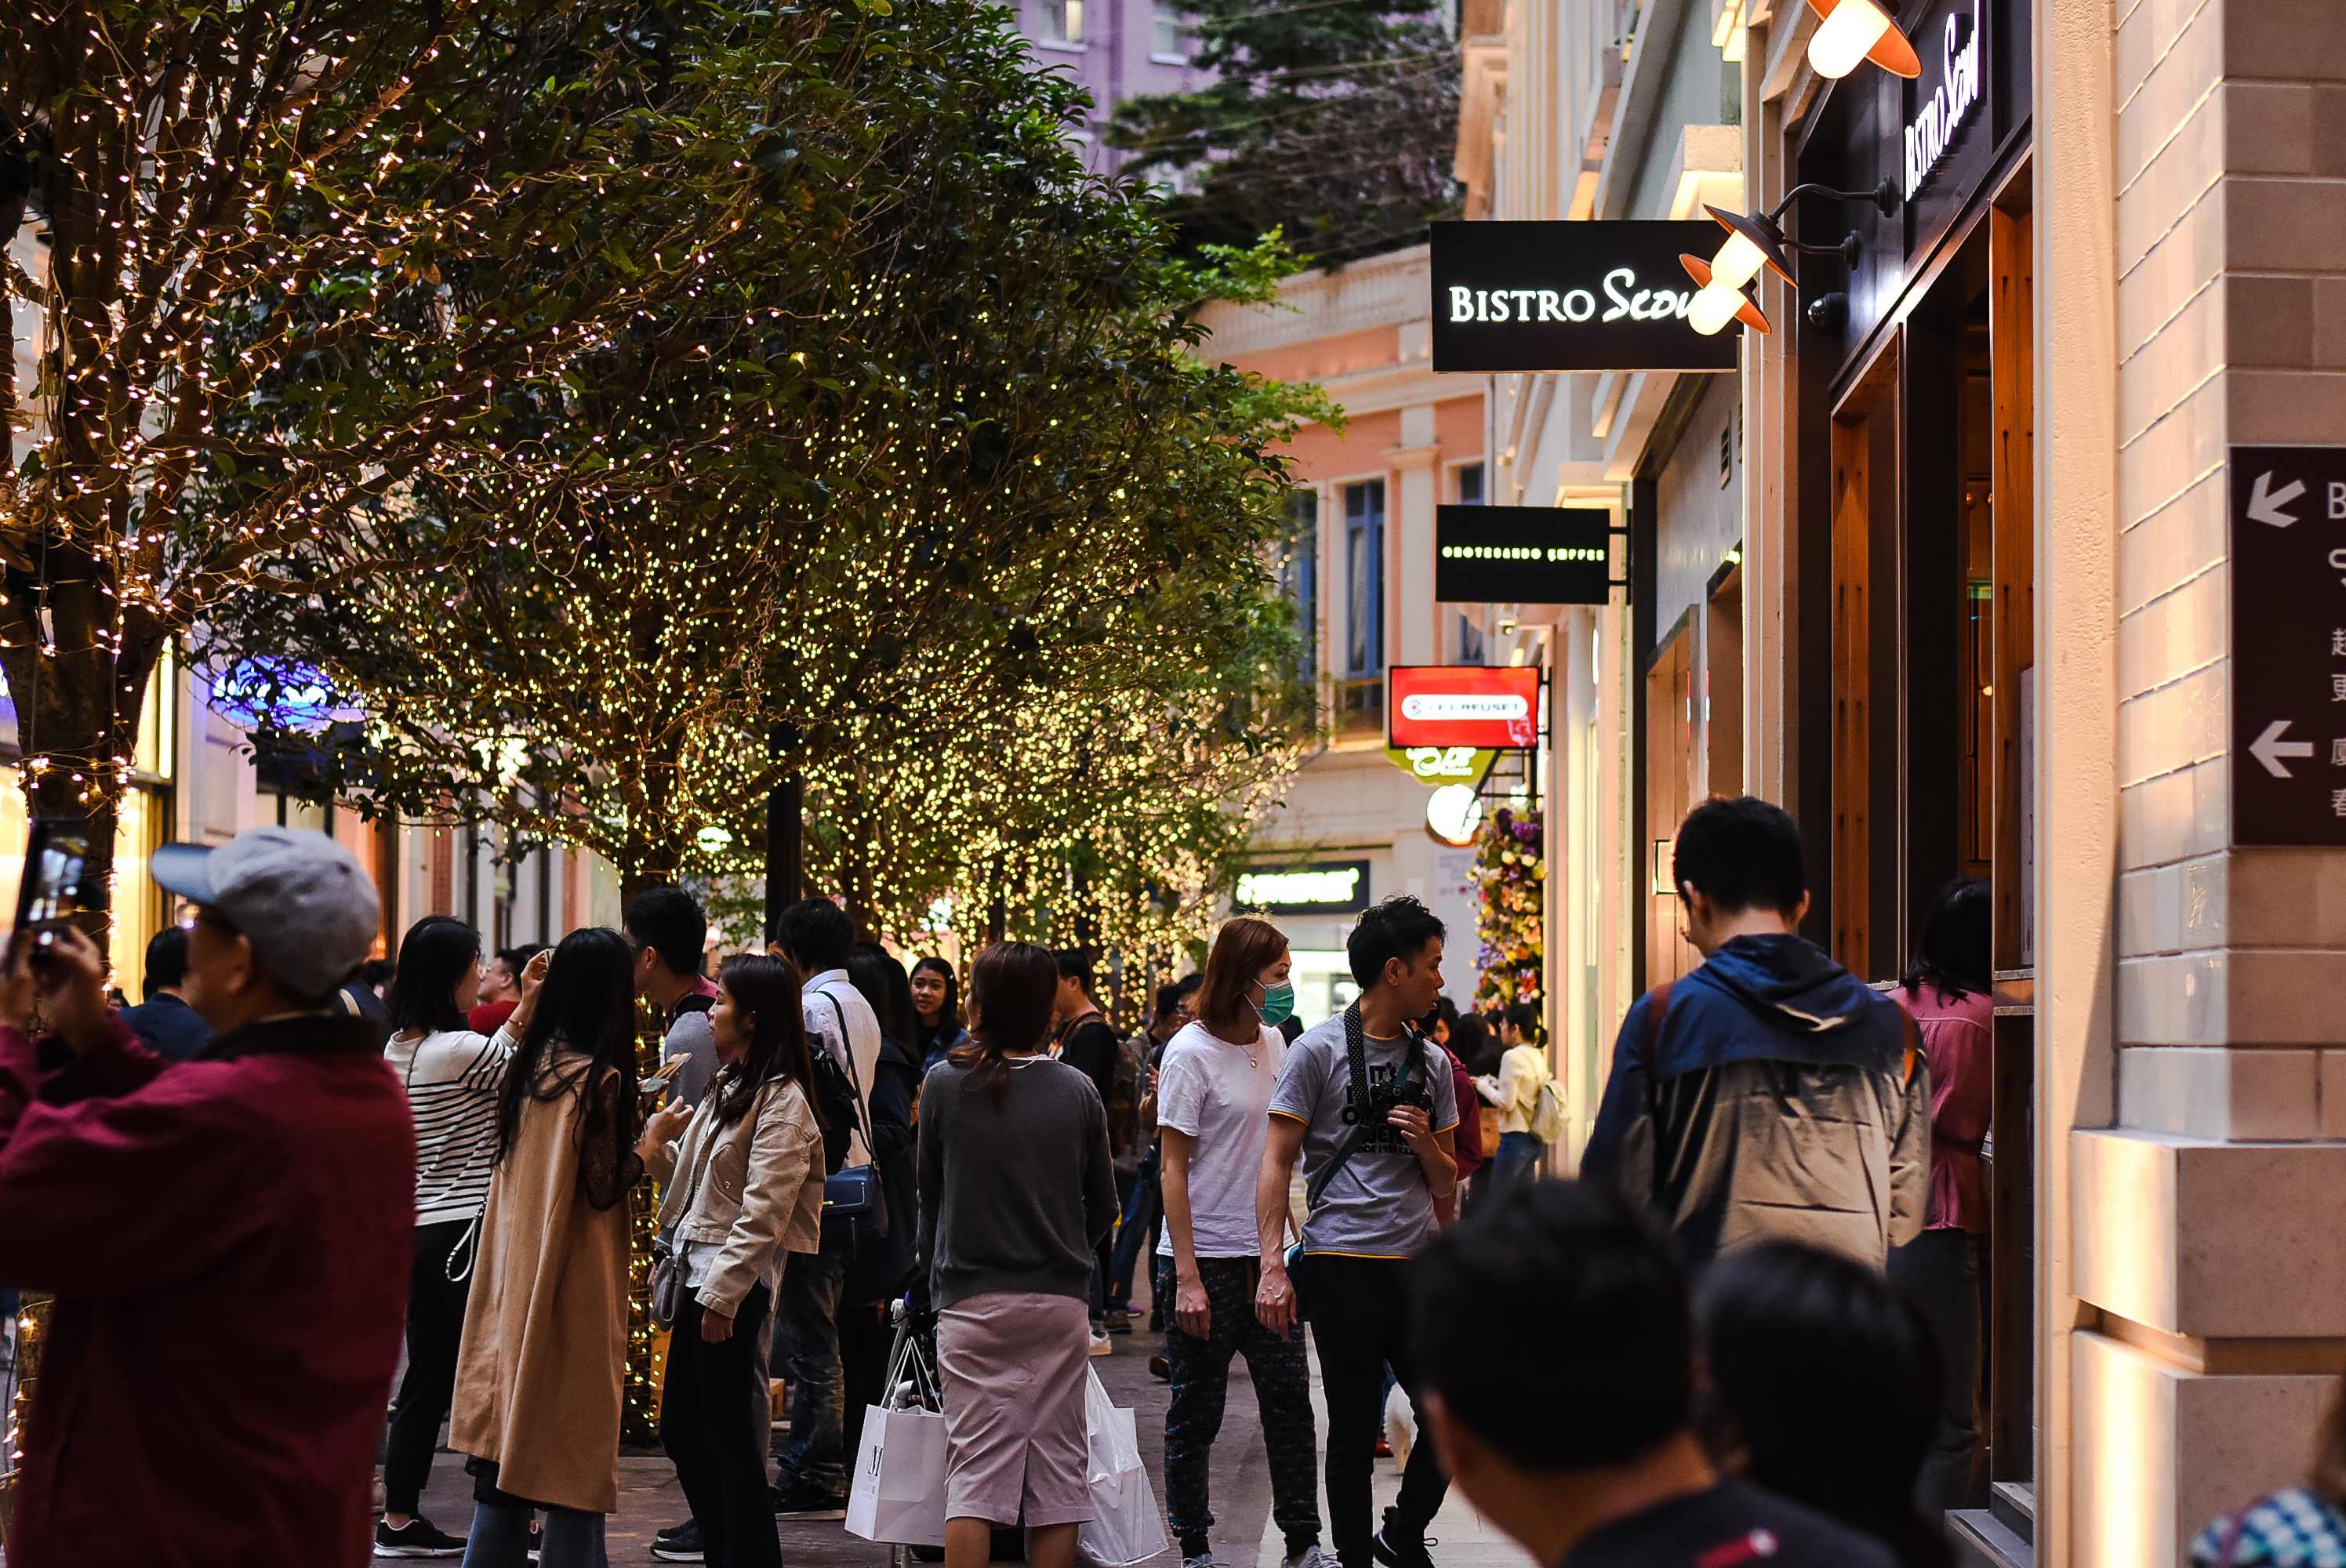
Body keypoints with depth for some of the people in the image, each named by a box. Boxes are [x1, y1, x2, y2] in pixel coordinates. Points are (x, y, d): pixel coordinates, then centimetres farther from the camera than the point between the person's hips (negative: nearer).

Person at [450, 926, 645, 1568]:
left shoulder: (527, 1066, 7)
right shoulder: (598, 1079, -14)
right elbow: (603, 1189, -14)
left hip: (513, 1275, 7)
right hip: (574, 1291, -7)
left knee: (507, 1451, 11)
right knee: (575, 1462, 1)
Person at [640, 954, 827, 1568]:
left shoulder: (781, 1102, -13)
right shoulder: (727, 1087, 16)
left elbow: (763, 1212, -19)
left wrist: (723, 1294, -21)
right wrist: (657, 1143, 3)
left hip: (737, 1280, -10)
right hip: (701, 1274, 10)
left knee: (728, 1433, -3)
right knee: (680, 1427, 13)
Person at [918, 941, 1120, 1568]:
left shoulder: (946, 1084, -6)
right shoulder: (1078, 1092, -1)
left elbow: (928, 1195, 3)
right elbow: (1102, 1206, 8)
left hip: (973, 1301, -1)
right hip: (1060, 1302, 2)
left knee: (975, 1466, 0)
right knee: (1057, 1463, 8)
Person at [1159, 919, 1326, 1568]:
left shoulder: (1272, 1042, 8)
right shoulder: (1191, 1053, -10)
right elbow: (1174, 1167, -12)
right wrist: (1187, 1277, -16)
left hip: (1268, 1252, 6)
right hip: (1205, 1258, -6)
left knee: (1290, 1403, 5)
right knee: (1196, 1412, 4)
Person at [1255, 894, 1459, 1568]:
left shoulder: (1432, 1062, 14)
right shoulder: (1319, 1049, -2)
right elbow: (1277, 1162, -3)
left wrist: (1427, 1142, -4)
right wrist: (1273, 1265, -12)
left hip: (1418, 1262, 5)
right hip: (1343, 1266, -5)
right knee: (1353, 1436, 2)